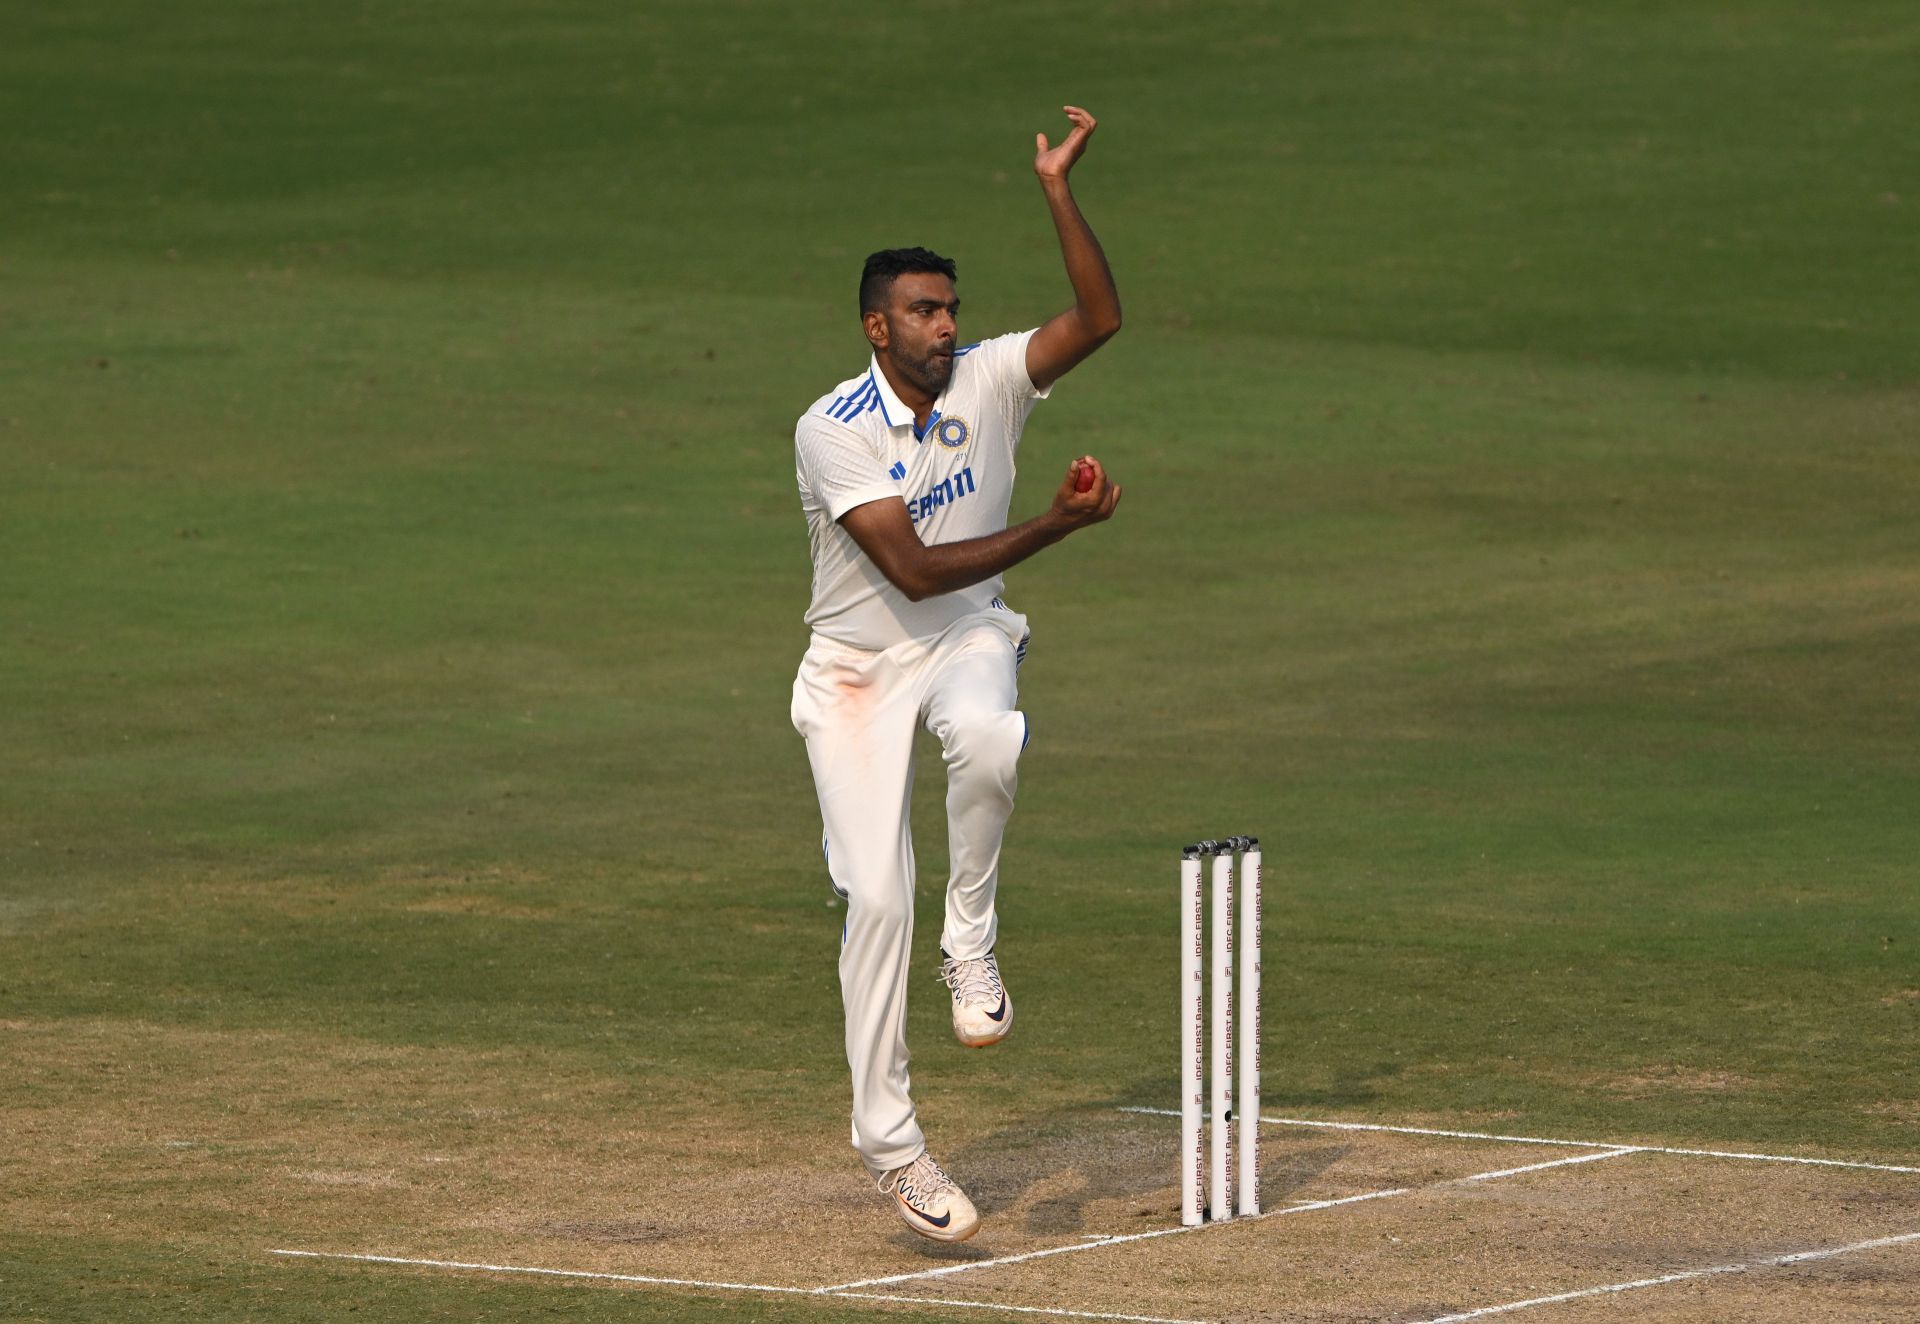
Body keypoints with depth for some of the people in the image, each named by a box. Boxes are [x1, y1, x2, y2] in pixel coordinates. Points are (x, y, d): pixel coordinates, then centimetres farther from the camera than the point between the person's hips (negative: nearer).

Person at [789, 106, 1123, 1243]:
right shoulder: (834, 431, -18)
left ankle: (971, 944, -13)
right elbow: (913, 570, -24)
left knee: (989, 741, -36)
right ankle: (887, 1137, 0)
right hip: (860, 665, -2)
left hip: (967, 638, 2)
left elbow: (1100, 319, -18)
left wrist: (1058, 190, -26)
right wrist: (1057, 524, -25)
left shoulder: (988, 382, -6)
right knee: (878, 895, -10)